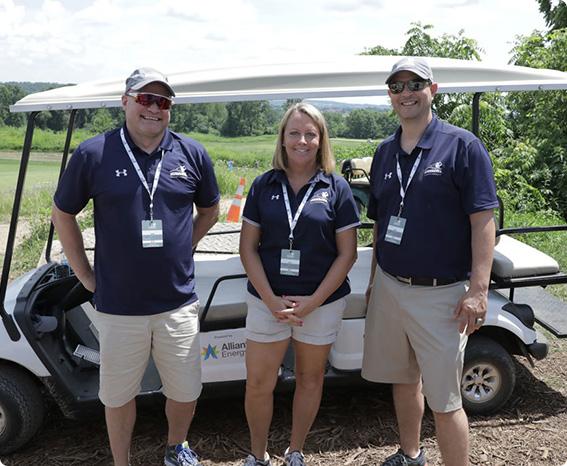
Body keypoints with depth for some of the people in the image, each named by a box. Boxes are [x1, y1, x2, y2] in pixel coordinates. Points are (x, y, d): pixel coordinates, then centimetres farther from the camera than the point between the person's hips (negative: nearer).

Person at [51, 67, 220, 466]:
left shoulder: (192, 154, -1)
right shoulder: (93, 154, -6)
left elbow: (210, 210, 14)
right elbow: (63, 214, 5)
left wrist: (179, 249, 6)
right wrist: (85, 274, 2)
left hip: (179, 302, 2)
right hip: (118, 305, -1)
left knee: (186, 390, 15)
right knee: (119, 393, 15)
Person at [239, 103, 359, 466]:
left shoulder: (336, 189, -3)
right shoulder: (264, 186, 1)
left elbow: (347, 253, -4)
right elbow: (248, 248, 0)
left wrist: (313, 301, -12)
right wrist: (271, 300, -10)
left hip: (322, 303, 0)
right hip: (267, 302, 1)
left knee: (310, 378, 14)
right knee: (258, 384, 5)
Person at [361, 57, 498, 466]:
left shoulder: (462, 146, -7)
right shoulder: (385, 152, 10)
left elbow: (483, 221, -12)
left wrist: (478, 290, -18)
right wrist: (375, 279, 14)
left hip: (440, 293, -6)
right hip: (389, 287, 6)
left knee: (444, 399, 1)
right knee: (403, 380, 19)